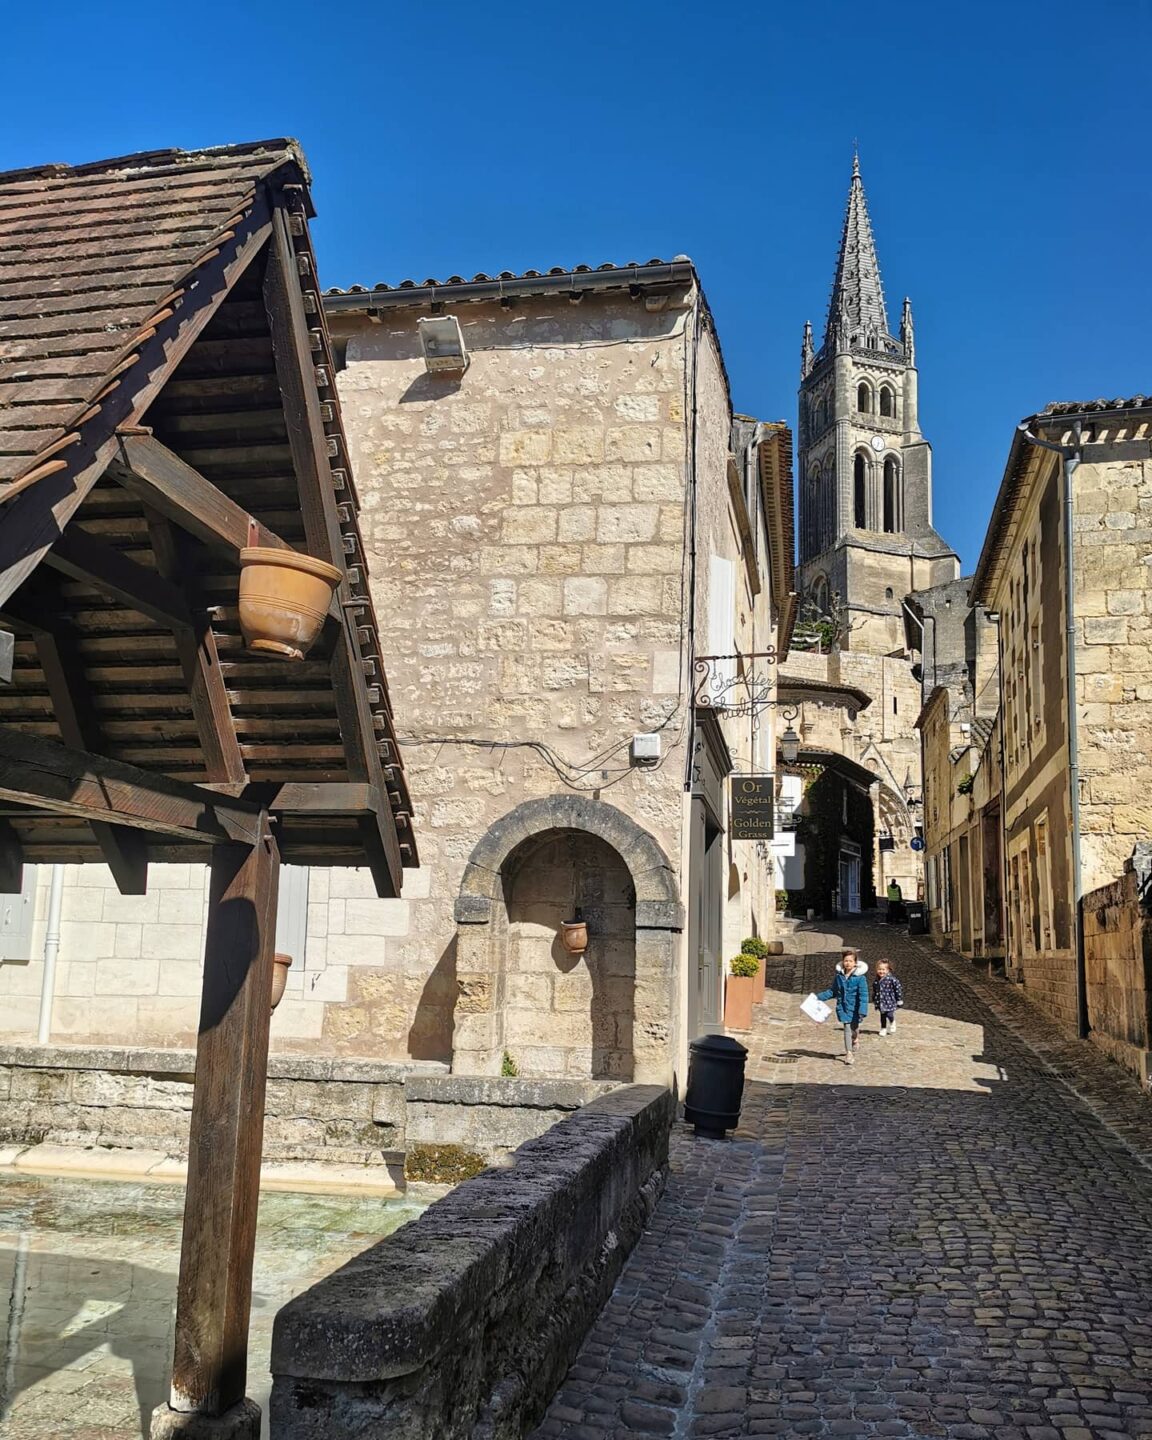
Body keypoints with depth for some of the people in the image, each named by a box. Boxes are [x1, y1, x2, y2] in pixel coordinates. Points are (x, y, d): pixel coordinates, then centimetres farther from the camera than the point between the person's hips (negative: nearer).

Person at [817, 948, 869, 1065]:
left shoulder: (860, 977, -13)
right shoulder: (839, 976, 0)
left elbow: (863, 996, -16)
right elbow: (833, 992, 14)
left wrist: (862, 1011, -23)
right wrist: (819, 997, 10)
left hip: (854, 1009, -2)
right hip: (843, 1007, 2)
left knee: (854, 1028, 14)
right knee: (847, 1029, -3)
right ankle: (849, 1054, 3)